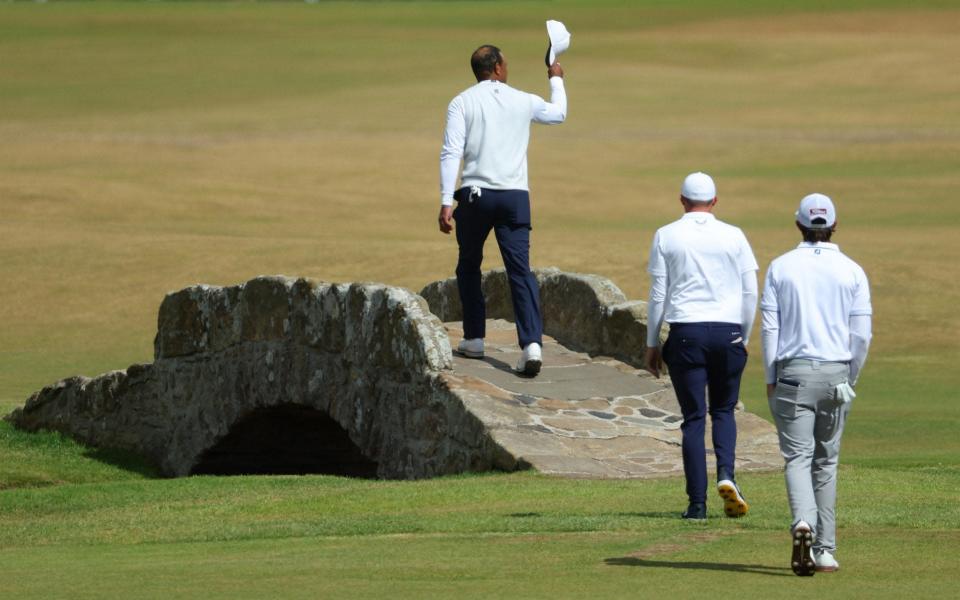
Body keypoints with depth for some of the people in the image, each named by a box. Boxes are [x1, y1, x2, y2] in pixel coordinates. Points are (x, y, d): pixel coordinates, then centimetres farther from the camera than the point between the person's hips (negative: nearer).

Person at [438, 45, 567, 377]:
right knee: (521, 271, -3)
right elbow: (558, 113, 28)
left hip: (476, 194, -1)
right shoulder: (523, 101, 7)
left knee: (469, 266, 19)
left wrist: (446, 203, -10)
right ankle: (532, 343, -19)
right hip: (515, 196, 1)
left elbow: (451, 153, -9)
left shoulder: (462, 103, 0)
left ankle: (474, 339, 22)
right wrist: (556, 80, 47)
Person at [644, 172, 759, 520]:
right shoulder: (734, 236, 5)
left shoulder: (666, 237, 3)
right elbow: (750, 292, 5)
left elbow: (658, 295, 2)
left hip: (686, 334, -1)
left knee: (693, 417, 2)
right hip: (728, 331, 1)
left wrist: (651, 344, 9)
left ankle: (697, 503, -2)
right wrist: (744, 339, 16)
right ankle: (726, 474, -11)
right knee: (723, 410, 15)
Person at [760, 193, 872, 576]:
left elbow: (769, 328, -2)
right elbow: (862, 333, -1)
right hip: (836, 372, 1)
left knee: (798, 456, -5)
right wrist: (851, 379, 12)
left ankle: (803, 524, -33)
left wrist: (770, 380, 4)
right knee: (826, 461, 12)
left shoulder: (781, 268, 0)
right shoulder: (851, 271, 1)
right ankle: (825, 551, 13)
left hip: (793, 372, -1)